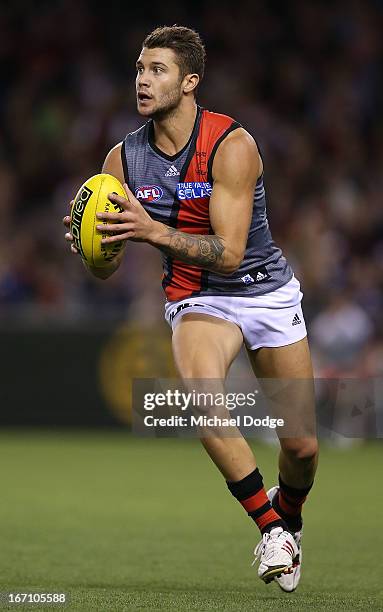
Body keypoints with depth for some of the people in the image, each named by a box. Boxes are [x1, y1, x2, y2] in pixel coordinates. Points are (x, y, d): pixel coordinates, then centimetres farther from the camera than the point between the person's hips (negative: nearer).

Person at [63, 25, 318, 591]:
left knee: (301, 447, 2)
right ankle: (270, 527, -18)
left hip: (267, 292, -1)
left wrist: (155, 232, -41)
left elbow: (229, 253, -28)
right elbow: (107, 269, -4)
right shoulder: (123, 160, -8)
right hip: (197, 300, 1)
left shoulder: (232, 146, -21)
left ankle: (288, 518, 39)